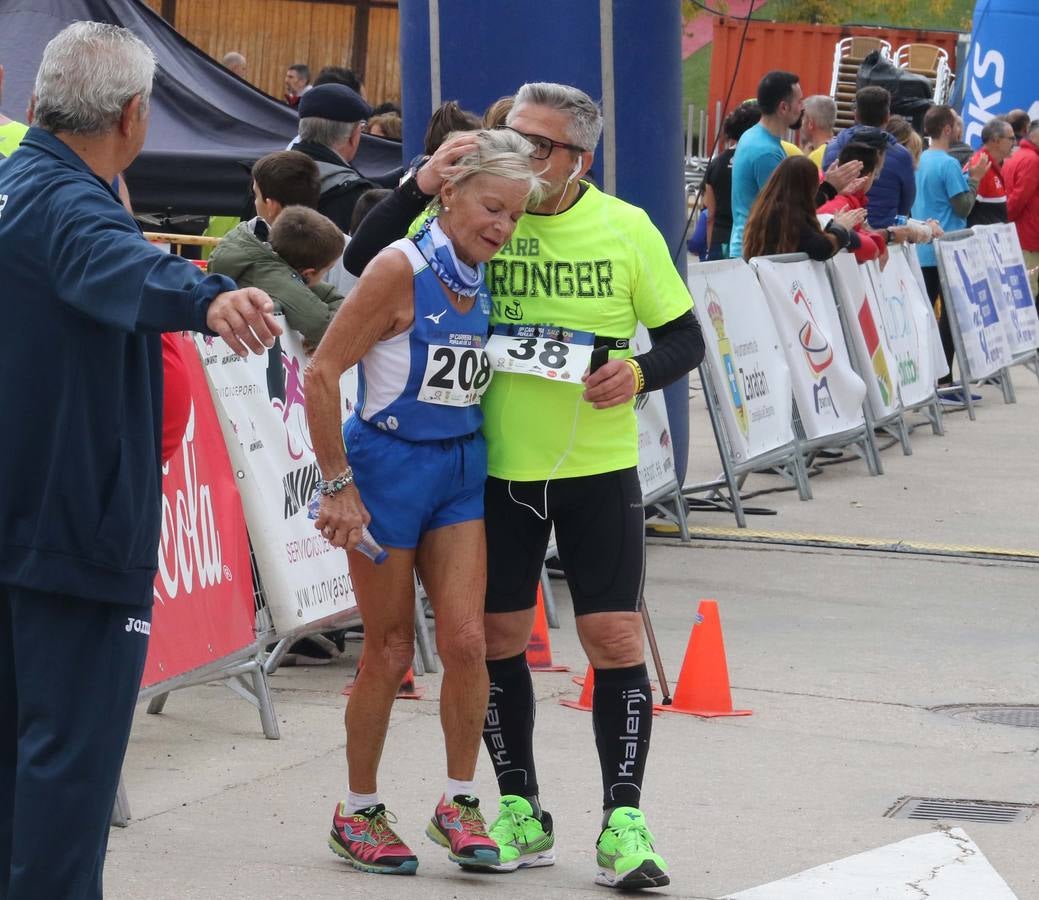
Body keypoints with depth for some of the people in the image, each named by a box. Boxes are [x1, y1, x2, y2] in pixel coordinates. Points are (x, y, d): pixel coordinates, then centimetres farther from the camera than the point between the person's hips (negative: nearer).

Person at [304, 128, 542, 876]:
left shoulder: (482, 279, 3)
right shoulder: (403, 268, -16)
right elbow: (322, 374, -17)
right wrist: (338, 484, -15)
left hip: (462, 467, 5)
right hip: (391, 462, -5)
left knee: (466, 639, -3)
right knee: (390, 651, 3)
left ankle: (460, 804, 12)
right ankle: (358, 812, 18)